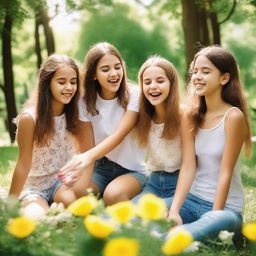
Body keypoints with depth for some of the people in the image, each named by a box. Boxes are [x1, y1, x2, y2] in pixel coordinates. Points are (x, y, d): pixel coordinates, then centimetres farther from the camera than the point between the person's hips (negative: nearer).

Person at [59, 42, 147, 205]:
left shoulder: (134, 95, -11)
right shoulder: (86, 102, 0)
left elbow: (119, 135, -23)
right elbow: (90, 146, -6)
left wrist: (88, 156, -43)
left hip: (132, 170, -3)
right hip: (101, 167, 3)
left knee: (113, 195, -36)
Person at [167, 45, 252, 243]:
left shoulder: (233, 117, -11)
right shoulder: (190, 117, 5)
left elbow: (225, 173, -14)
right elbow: (188, 167, -4)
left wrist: (214, 216, -18)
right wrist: (174, 211, -15)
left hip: (224, 207, -5)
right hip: (192, 200, 6)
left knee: (222, 221, -40)